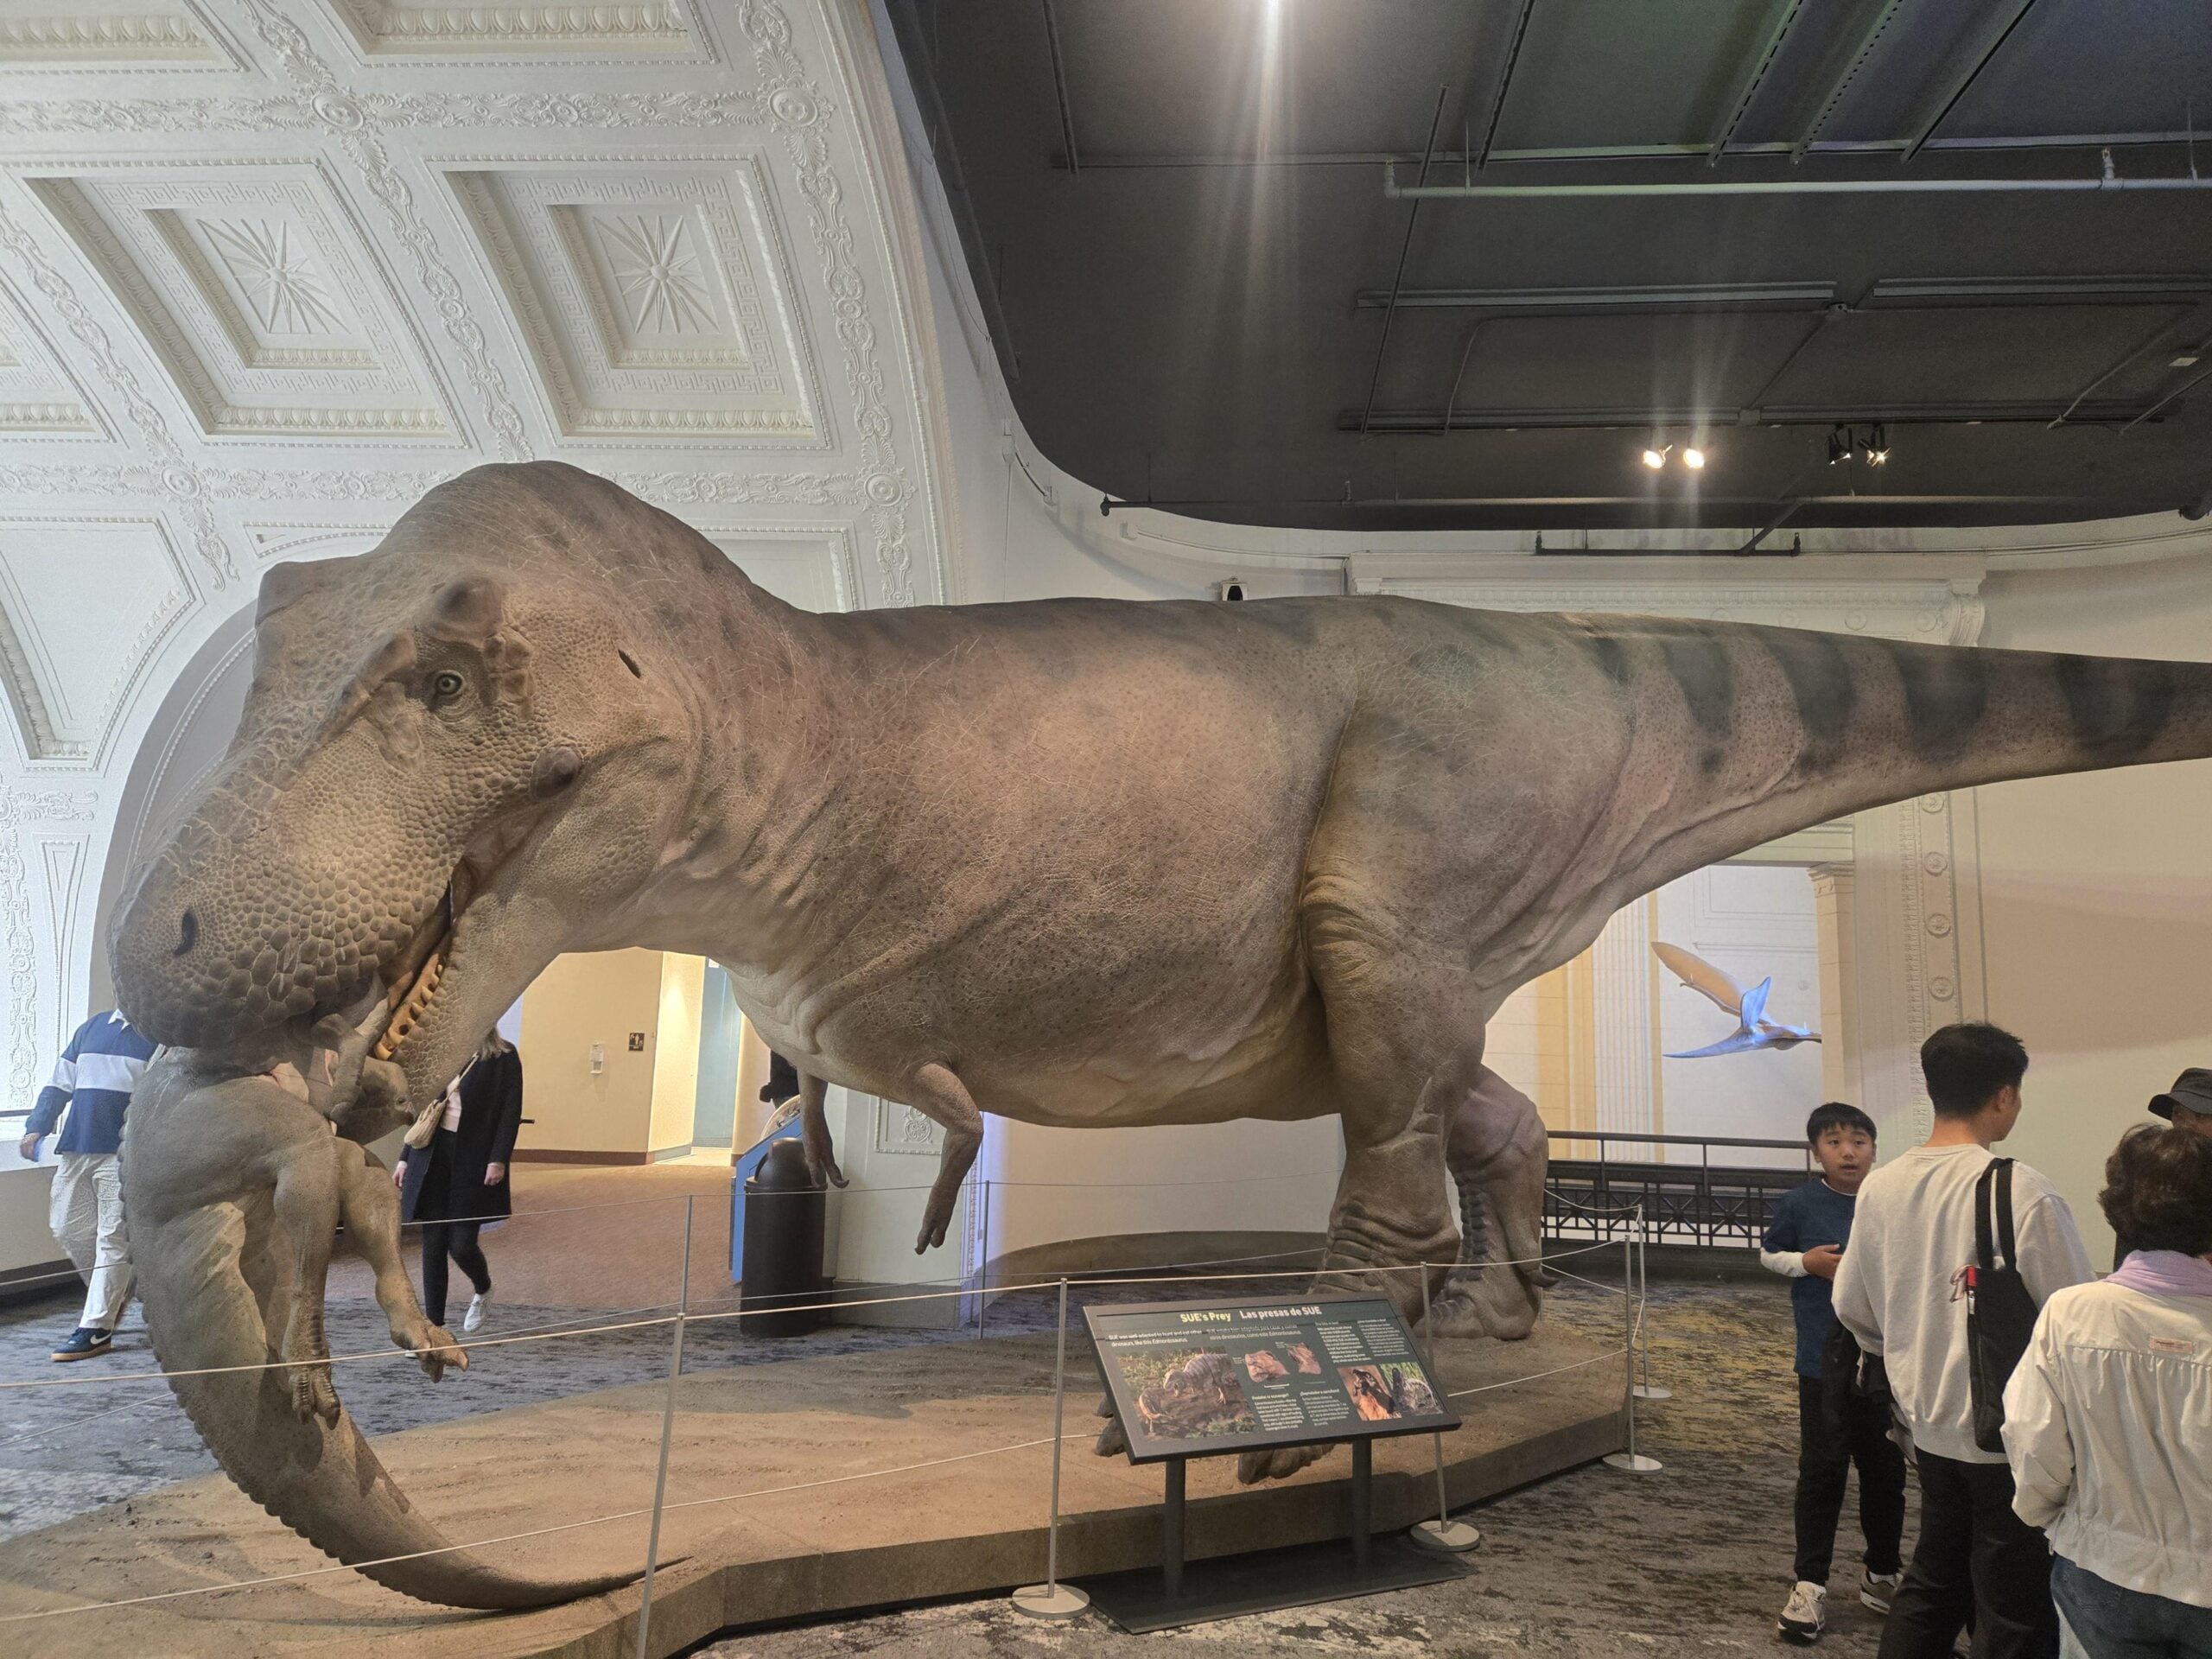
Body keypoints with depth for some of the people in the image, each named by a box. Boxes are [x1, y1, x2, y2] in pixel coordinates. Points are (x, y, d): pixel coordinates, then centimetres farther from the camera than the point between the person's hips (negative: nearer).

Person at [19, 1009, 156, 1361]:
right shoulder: (93, 1026, 14)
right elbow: (60, 1084, 16)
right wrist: (37, 1127, 4)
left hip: (124, 1157, -6)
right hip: (77, 1148, 6)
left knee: (112, 1237, -4)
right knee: (67, 1227, 9)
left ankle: (96, 1328, 1)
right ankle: (114, 1295, 30)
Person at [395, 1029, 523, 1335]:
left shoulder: (504, 1057, -4)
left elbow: (511, 1112, -7)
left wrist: (499, 1159, -15)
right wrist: (406, 1158, 12)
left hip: (474, 1160, -4)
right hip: (434, 1155, 4)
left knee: (461, 1244, -5)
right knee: (433, 1242, 4)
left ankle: (483, 1291, 28)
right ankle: (433, 1324, 13)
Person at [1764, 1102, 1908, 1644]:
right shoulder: (1800, 1204, -8)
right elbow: (1768, 1255, 5)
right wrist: (1809, 1262, -12)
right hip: (1824, 1361, -2)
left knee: (1885, 1470, 15)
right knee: (1822, 1471, 3)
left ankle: (1882, 1576, 33)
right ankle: (1810, 1586, 13)